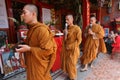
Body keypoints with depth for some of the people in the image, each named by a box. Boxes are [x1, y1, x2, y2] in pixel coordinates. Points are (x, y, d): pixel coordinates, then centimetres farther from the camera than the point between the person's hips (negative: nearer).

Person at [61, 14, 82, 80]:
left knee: (71, 64, 7)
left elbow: (79, 40, -15)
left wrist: (70, 46, -14)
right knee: (66, 63, 14)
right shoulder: (66, 28, 6)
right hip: (66, 49, 6)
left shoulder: (77, 28, -13)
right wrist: (65, 34, -10)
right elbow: (65, 40, 10)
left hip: (73, 50, -6)